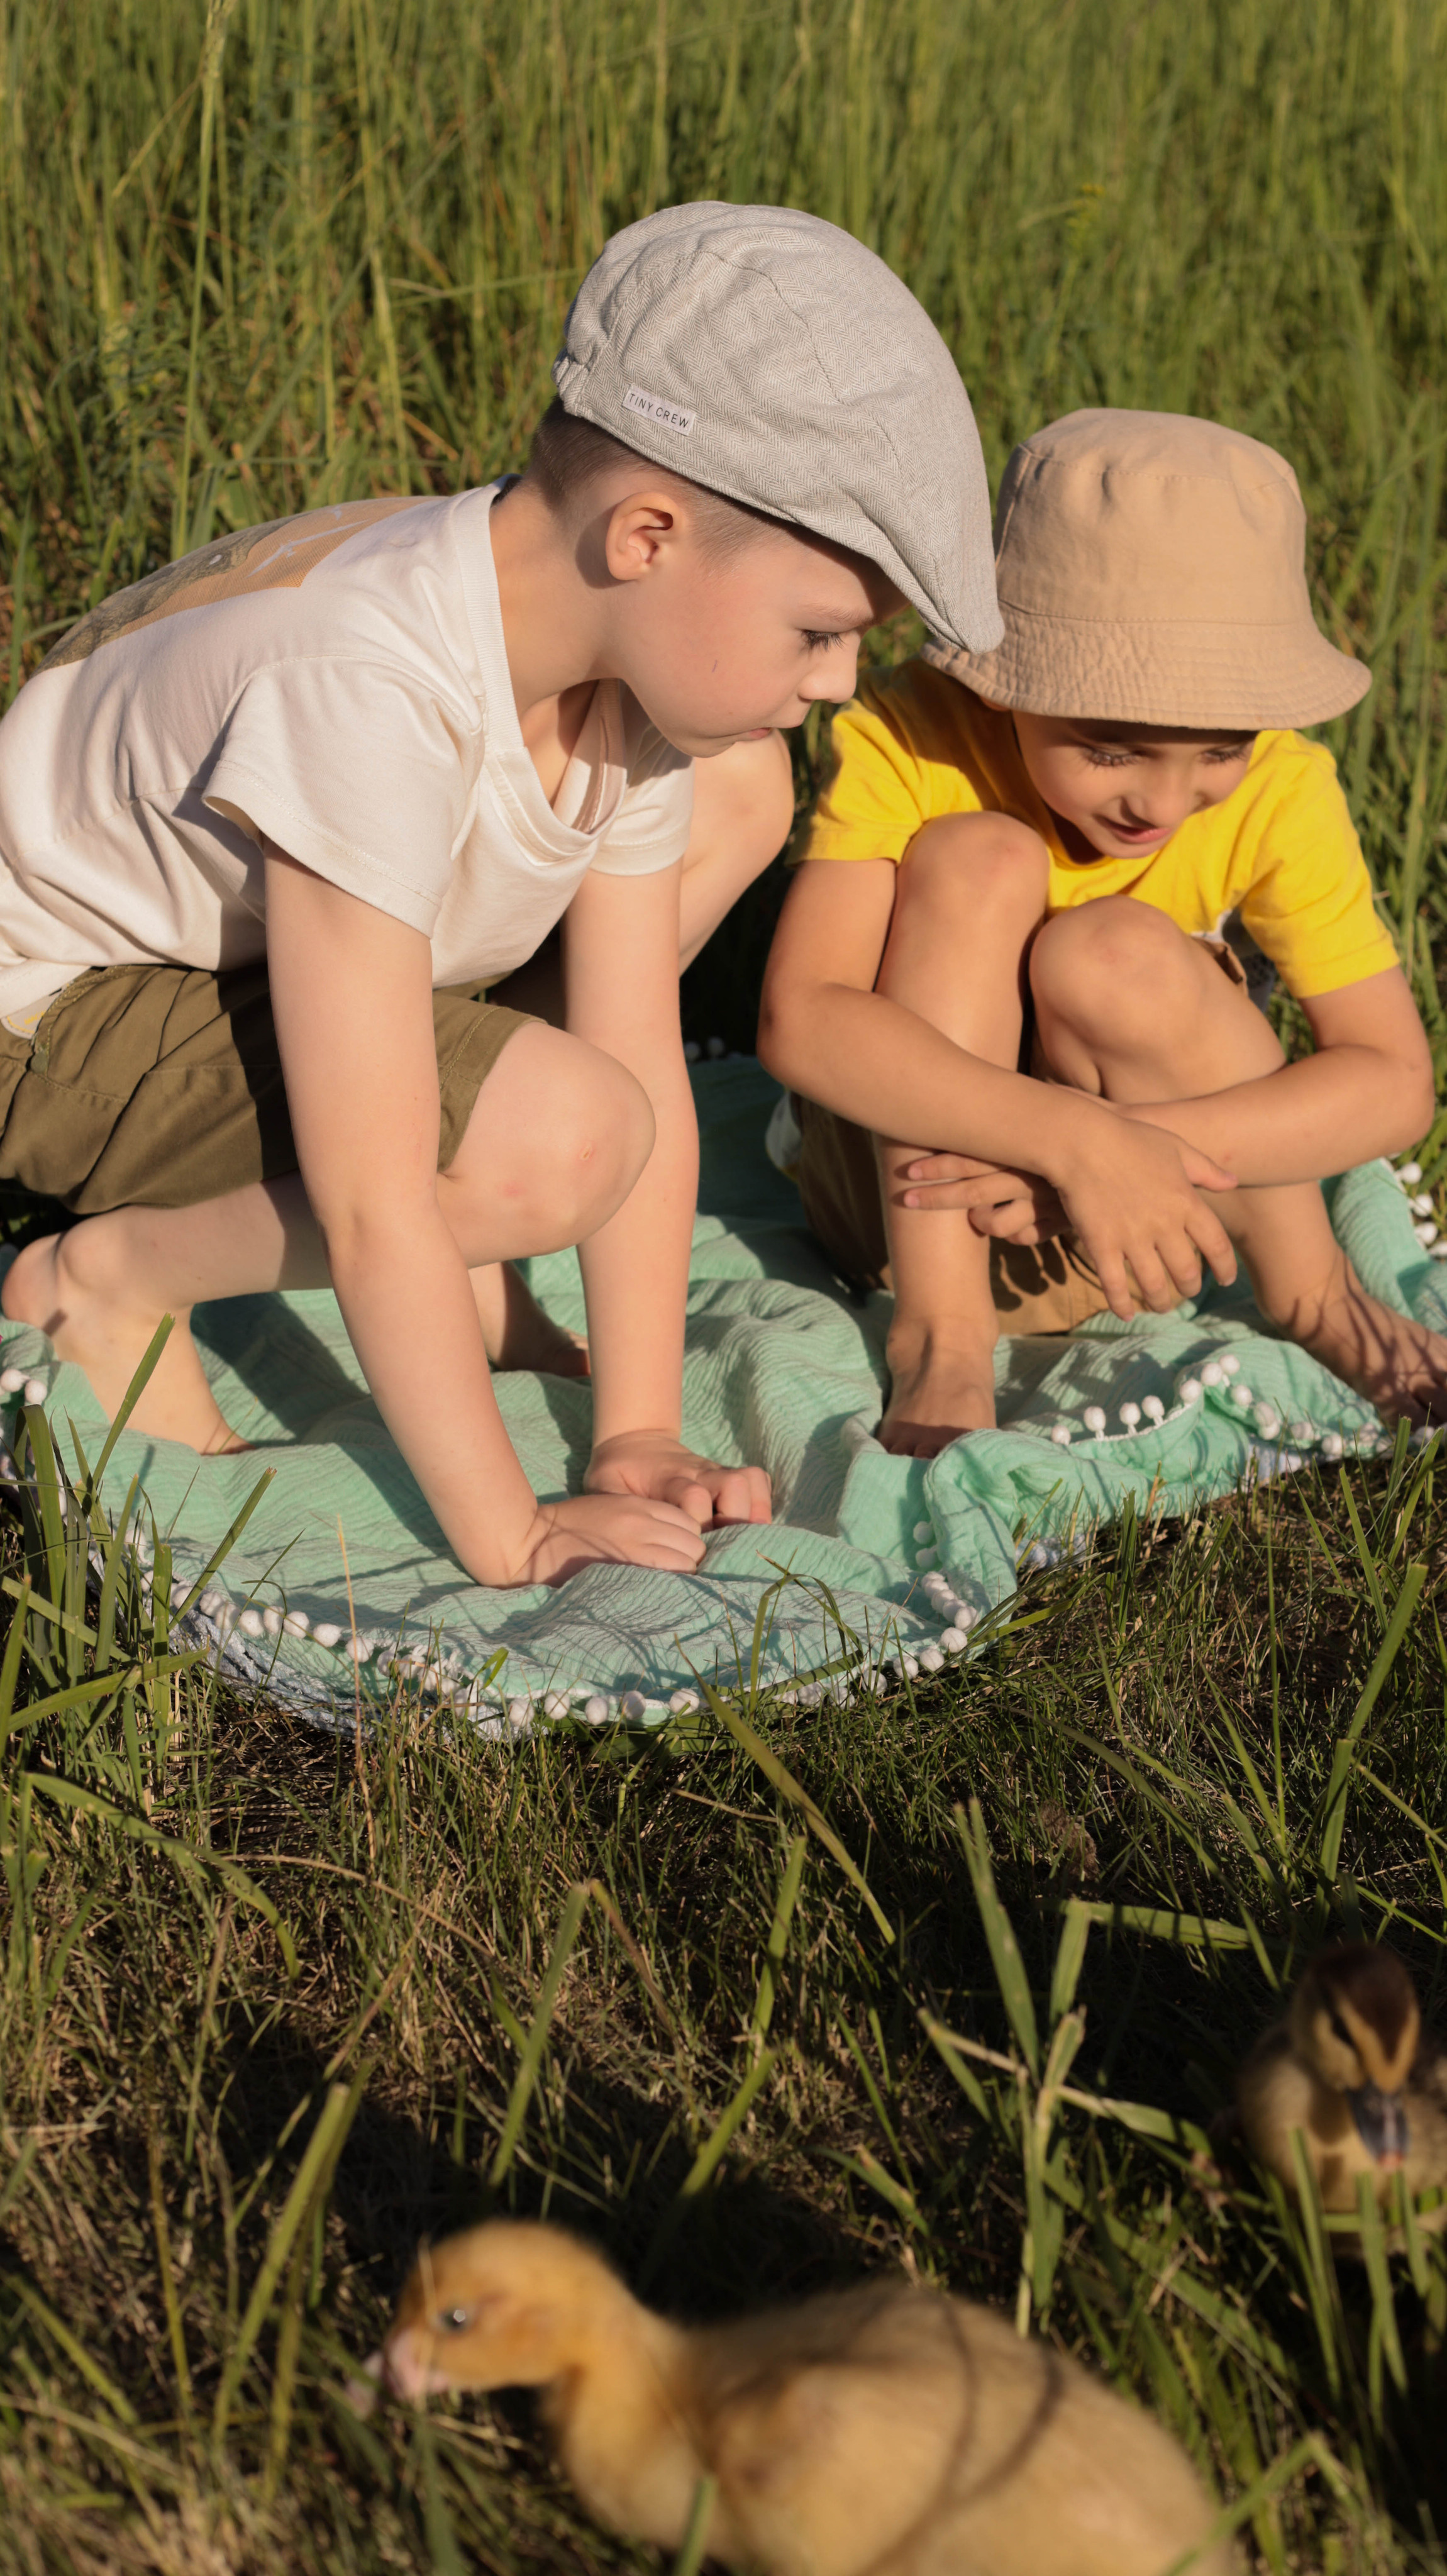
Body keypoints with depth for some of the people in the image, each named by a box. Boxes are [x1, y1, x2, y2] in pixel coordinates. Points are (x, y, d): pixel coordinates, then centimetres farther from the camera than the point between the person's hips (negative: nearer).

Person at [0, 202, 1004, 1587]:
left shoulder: (623, 665, -14)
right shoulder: (368, 699, -39)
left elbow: (648, 1074, -11)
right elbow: (369, 1209, -36)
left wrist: (637, 1435, -13)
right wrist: (510, 1539, -29)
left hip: (242, 922, 8)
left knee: (734, 788, -1)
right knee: (562, 1144, -30)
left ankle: (443, 1250, 5)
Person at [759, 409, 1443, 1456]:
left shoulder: (1280, 791, -17)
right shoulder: (907, 743, -23)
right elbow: (800, 1017, -35)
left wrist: (1133, 1146, -33)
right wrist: (1078, 1138, -45)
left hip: (1103, 1242, 1)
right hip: (908, 1184, -1)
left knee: (1115, 955, -30)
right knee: (977, 860, -26)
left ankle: (1307, 1289, -6)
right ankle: (938, 1332, -23)